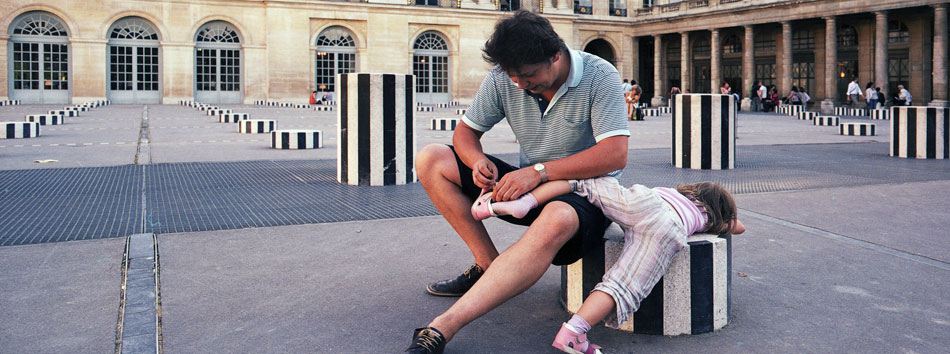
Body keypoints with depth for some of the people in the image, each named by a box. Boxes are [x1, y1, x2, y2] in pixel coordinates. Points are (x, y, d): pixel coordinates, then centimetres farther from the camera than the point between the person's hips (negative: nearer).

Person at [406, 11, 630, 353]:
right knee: (431, 159, -5)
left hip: (586, 194, -6)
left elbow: (615, 155, -26)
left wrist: (539, 171, -33)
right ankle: (489, 265, -8)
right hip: (530, 186, 6)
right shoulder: (503, 79, -4)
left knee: (556, 221, -44)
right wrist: (478, 161, -20)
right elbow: (465, 131, 5)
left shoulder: (600, 77, -17)